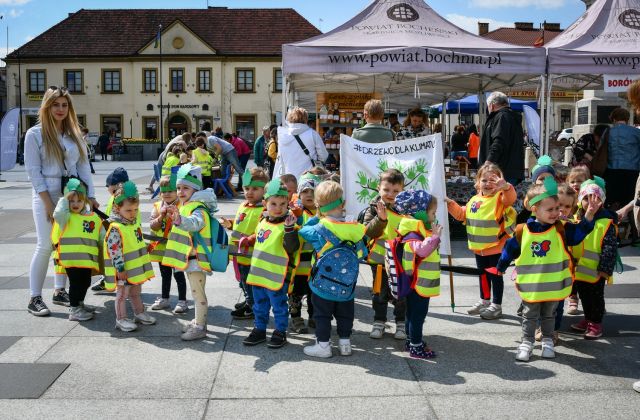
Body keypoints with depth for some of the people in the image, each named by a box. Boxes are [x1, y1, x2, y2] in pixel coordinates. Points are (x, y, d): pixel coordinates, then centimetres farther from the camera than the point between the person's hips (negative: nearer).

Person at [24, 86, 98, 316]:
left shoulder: (74, 134, 12)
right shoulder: (35, 134, -2)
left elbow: (84, 166, 10)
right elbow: (33, 171, -7)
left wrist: (90, 196, 0)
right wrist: (48, 203, -13)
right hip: (47, 195, -5)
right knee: (45, 246, -8)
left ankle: (60, 291, 21)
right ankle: (34, 299, 1)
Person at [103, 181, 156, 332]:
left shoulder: (134, 223, 6)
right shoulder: (116, 228, -22)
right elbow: (114, 250, -24)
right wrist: (120, 268, -23)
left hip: (136, 267, 9)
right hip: (124, 269, -8)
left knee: (135, 292, 21)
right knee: (122, 294, 2)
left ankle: (139, 313, 34)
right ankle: (121, 319, 11)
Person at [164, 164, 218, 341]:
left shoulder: (198, 208, -20)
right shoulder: (185, 206, 12)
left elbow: (194, 223, -45)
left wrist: (179, 220, -61)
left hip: (196, 258, -10)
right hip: (189, 258, 10)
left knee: (198, 292, -3)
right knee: (196, 292, 20)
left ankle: (200, 327, 5)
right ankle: (198, 321, 33)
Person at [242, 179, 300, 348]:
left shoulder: (287, 225, -14)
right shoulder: (263, 222, 9)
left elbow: (292, 248, -27)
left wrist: (289, 229, -35)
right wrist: (249, 240, 12)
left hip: (277, 275, -7)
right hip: (258, 273, 7)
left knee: (279, 305, 7)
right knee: (259, 305, 19)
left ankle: (280, 333, 22)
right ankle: (259, 330, 34)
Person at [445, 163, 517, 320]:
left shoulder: (500, 197, -13)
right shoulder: (474, 200, 7)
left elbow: (510, 198, -35)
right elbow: (461, 214, 18)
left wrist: (505, 186, -53)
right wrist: (450, 204, 6)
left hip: (496, 247, -7)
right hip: (478, 247, 7)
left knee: (495, 275, 4)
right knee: (483, 274, 20)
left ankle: (496, 305, 15)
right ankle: (484, 301, 36)